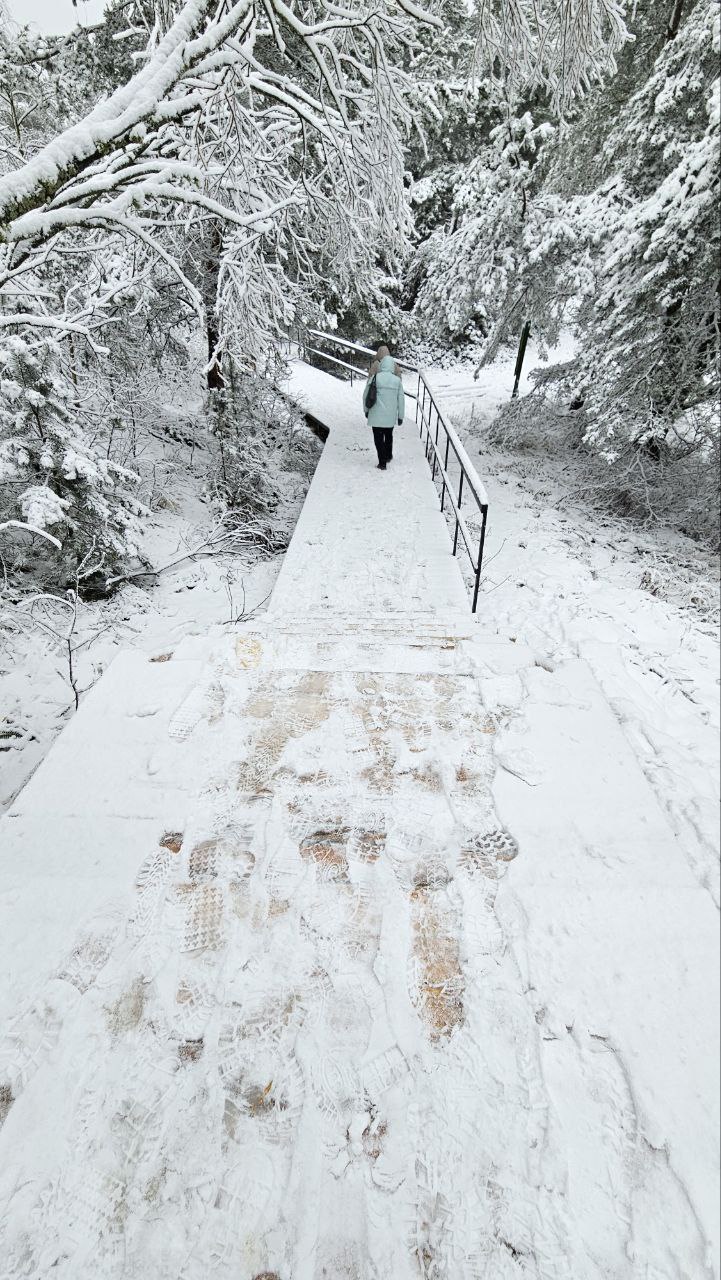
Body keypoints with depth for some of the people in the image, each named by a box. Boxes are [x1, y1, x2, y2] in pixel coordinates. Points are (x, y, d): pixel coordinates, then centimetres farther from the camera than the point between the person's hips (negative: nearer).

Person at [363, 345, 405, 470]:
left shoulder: (375, 377, -9)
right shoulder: (397, 380, -3)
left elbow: (366, 394, -2)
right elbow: (401, 399, 1)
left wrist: (366, 409, 12)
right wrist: (401, 416, 10)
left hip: (377, 414, -3)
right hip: (391, 415, 3)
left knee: (379, 438, 4)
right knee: (389, 435, 24)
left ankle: (382, 463, 0)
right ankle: (388, 456, 40)